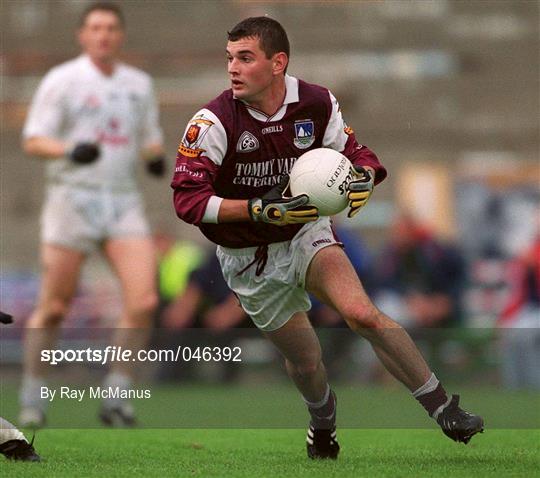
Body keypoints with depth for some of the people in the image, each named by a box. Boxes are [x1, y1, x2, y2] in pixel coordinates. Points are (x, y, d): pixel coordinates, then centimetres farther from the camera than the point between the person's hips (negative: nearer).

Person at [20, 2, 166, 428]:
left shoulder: (139, 84, 14)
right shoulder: (62, 81, -1)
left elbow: (150, 138, 24)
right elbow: (33, 141, -6)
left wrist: (155, 155, 1)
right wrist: (70, 150, -24)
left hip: (124, 202, 4)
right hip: (73, 197, -4)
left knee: (144, 302, -12)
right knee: (54, 309, -1)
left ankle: (116, 397, -2)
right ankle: (32, 401, 13)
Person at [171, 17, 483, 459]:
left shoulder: (317, 104, -11)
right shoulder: (213, 123, -21)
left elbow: (354, 152, 4)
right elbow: (188, 201, -24)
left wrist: (363, 178, -21)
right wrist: (259, 209, -35)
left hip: (306, 232, 1)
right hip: (250, 262, -1)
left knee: (360, 313, -25)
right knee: (304, 360, 7)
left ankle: (441, 406, -15)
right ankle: (323, 422, 43)